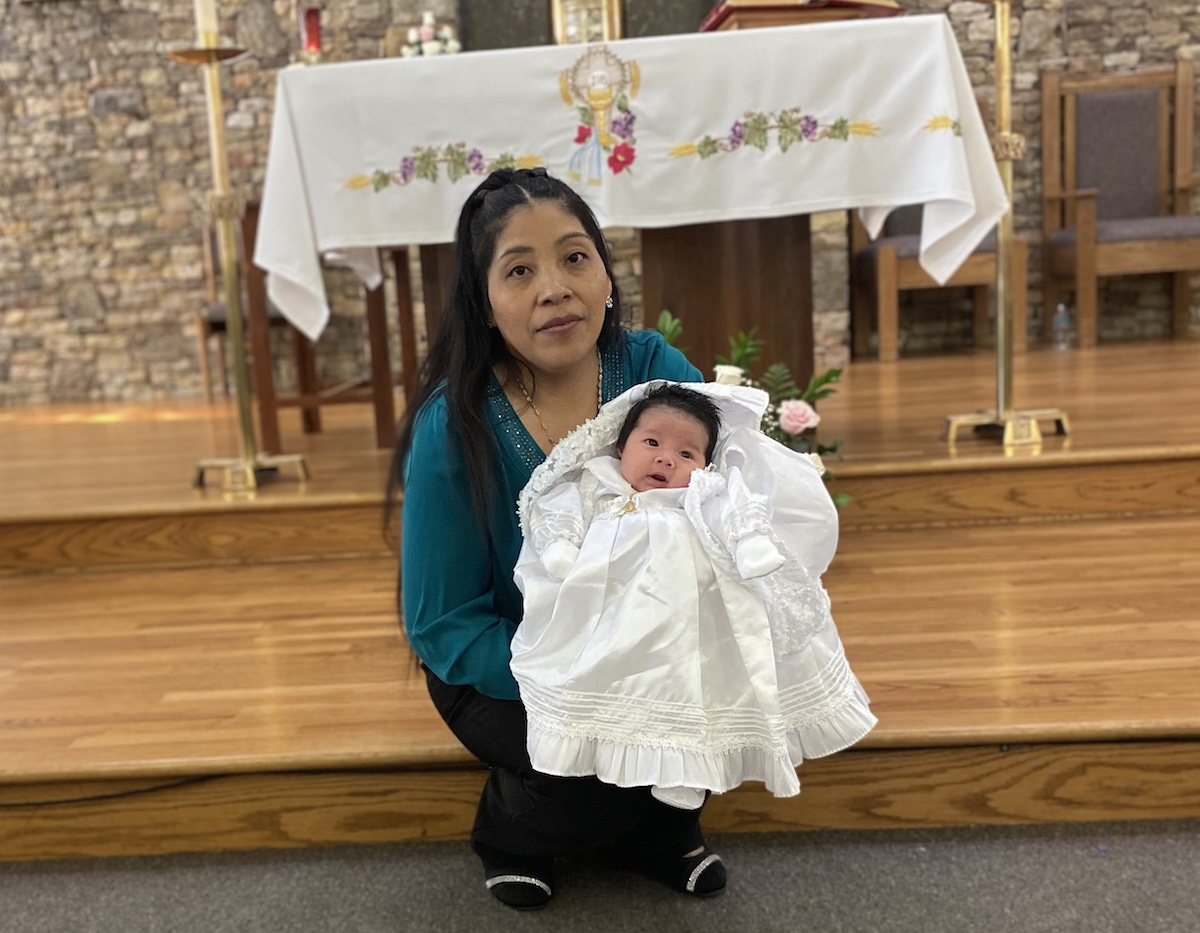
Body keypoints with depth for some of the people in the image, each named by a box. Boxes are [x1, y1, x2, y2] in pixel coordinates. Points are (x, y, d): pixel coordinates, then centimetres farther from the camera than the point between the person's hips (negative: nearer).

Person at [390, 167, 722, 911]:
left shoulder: (653, 368, -16)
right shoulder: (453, 428, -23)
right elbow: (445, 627, -18)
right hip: (503, 664, -3)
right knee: (600, 759, -27)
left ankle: (658, 826, 9)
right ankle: (509, 828, 10)